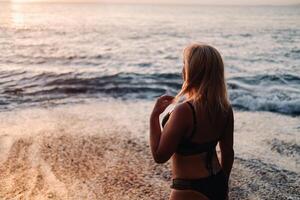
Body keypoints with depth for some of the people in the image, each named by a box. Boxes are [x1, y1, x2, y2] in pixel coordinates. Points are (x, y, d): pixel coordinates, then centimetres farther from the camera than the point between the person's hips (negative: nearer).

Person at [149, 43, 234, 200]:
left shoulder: (184, 111, -27)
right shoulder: (225, 108, -5)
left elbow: (159, 156, -20)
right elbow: (228, 152, 6)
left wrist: (154, 116, -13)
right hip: (218, 185, 7)